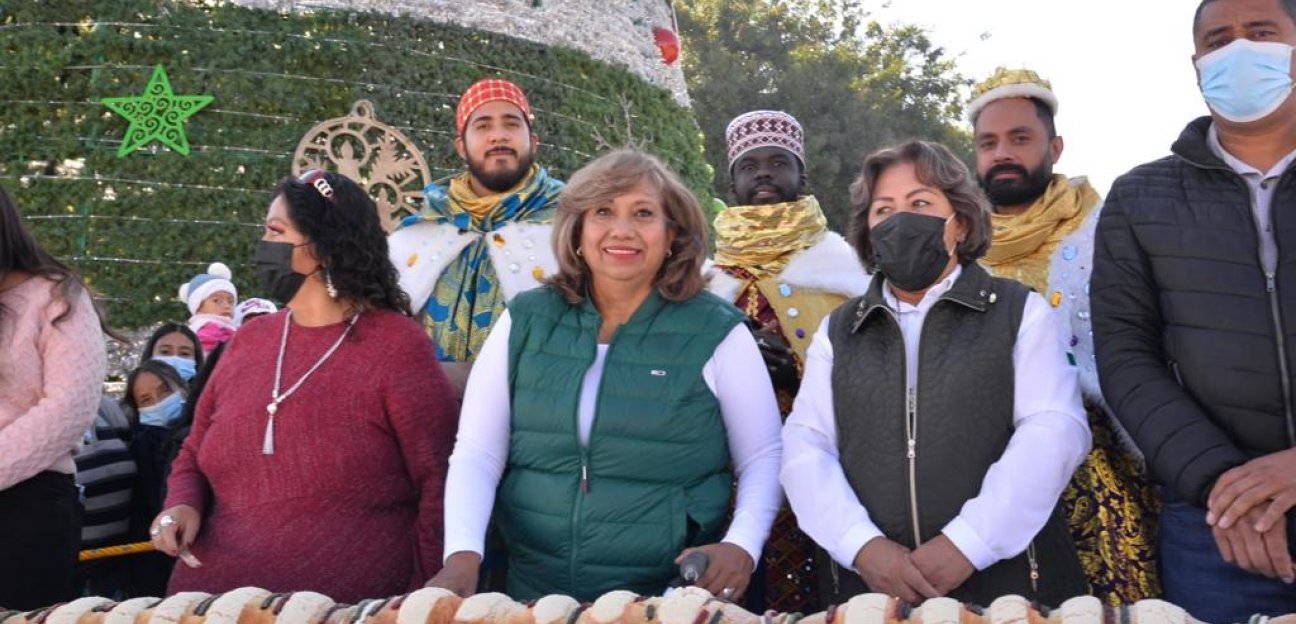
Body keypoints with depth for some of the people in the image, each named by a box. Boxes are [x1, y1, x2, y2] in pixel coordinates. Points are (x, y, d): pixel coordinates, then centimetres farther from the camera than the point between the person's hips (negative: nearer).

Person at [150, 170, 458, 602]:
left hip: (344, 606, -5)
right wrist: (183, 504, -4)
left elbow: (440, 482, -11)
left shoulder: (396, 343, -10)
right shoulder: (248, 340, 6)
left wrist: (419, 598, -13)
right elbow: (194, 453, 16)